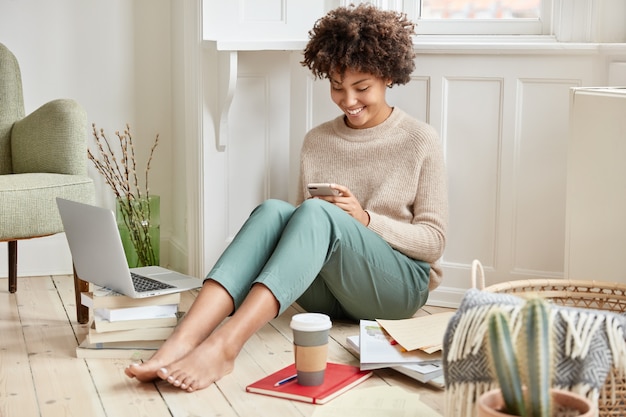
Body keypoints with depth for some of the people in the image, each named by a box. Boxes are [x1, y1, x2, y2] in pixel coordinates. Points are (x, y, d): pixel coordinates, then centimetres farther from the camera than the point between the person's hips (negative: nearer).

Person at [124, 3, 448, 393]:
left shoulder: (421, 141, 2)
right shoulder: (317, 142, 13)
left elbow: (434, 239, 0)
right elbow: (304, 225, 14)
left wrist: (365, 219, -15)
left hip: (399, 286, -3)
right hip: (324, 292, 3)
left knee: (316, 212, -32)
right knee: (273, 211, -28)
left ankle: (224, 346, -51)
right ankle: (181, 342, -47)